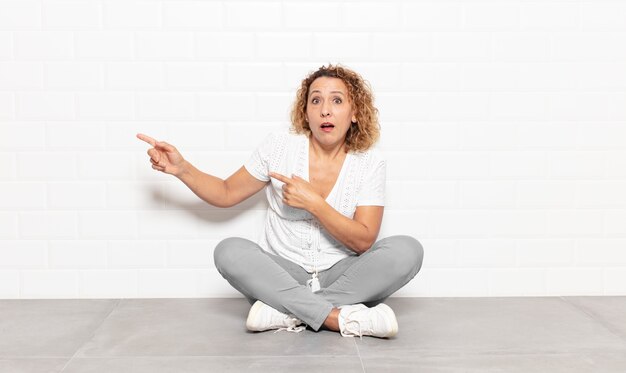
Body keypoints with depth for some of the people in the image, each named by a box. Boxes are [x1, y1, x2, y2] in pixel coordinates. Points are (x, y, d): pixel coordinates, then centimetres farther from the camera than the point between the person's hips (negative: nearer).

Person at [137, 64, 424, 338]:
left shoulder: (370, 163, -3)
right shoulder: (279, 146, -2)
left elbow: (364, 241, -11)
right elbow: (226, 194, 8)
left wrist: (313, 202, -21)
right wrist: (181, 168, -7)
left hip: (341, 276, 0)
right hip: (282, 275, 0)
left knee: (407, 250, -27)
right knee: (229, 251, -29)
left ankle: (285, 311, -29)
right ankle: (341, 317, -34)